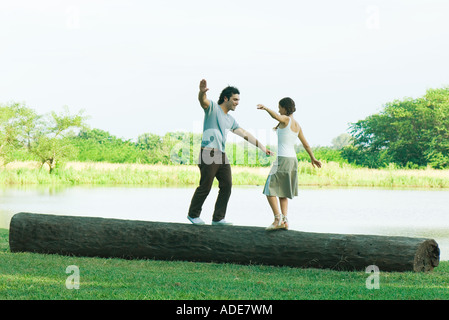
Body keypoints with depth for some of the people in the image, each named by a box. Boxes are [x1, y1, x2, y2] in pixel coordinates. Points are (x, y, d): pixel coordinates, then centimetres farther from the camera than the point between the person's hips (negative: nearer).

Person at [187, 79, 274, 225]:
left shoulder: (230, 120, 22)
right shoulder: (212, 107, 0)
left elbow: (245, 134, 26)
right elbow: (203, 101, -22)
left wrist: (262, 147, 23)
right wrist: (202, 92, -47)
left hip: (222, 156, 8)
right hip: (209, 153, -8)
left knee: (226, 186, -1)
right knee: (205, 187, -5)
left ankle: (218, 218, 5)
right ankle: (193, 214, 13)